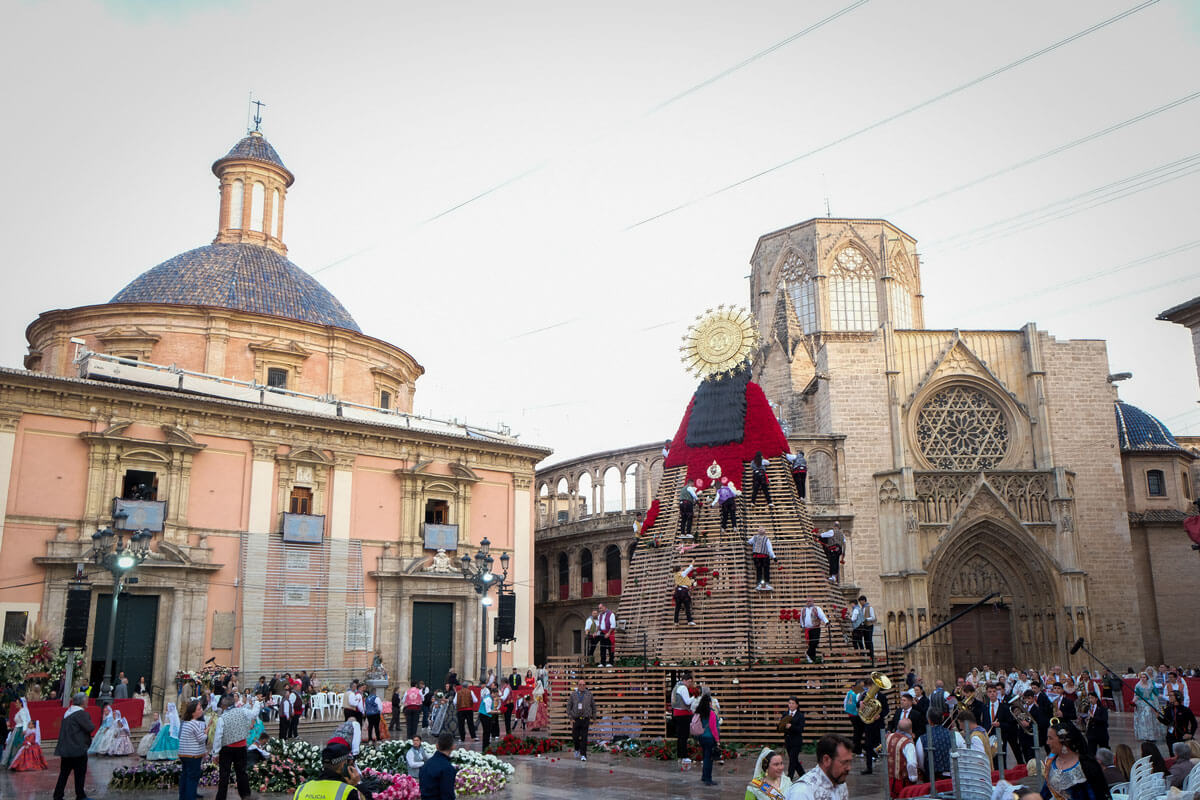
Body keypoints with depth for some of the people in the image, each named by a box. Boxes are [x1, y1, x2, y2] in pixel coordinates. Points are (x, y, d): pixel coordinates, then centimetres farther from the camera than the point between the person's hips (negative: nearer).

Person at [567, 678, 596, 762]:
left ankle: (583, 755, 1)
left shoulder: (589, 694, 2)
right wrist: (570, 718, -1)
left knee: (584, 738, -6)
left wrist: (593, 717, 12)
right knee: (575, 737, 7)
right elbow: (568, 706, 6)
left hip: (585, 719, -1)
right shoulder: (573, 694, 2)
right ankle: (577, 749, 37)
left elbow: (593, 706, 12)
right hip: (576, 719, 1)